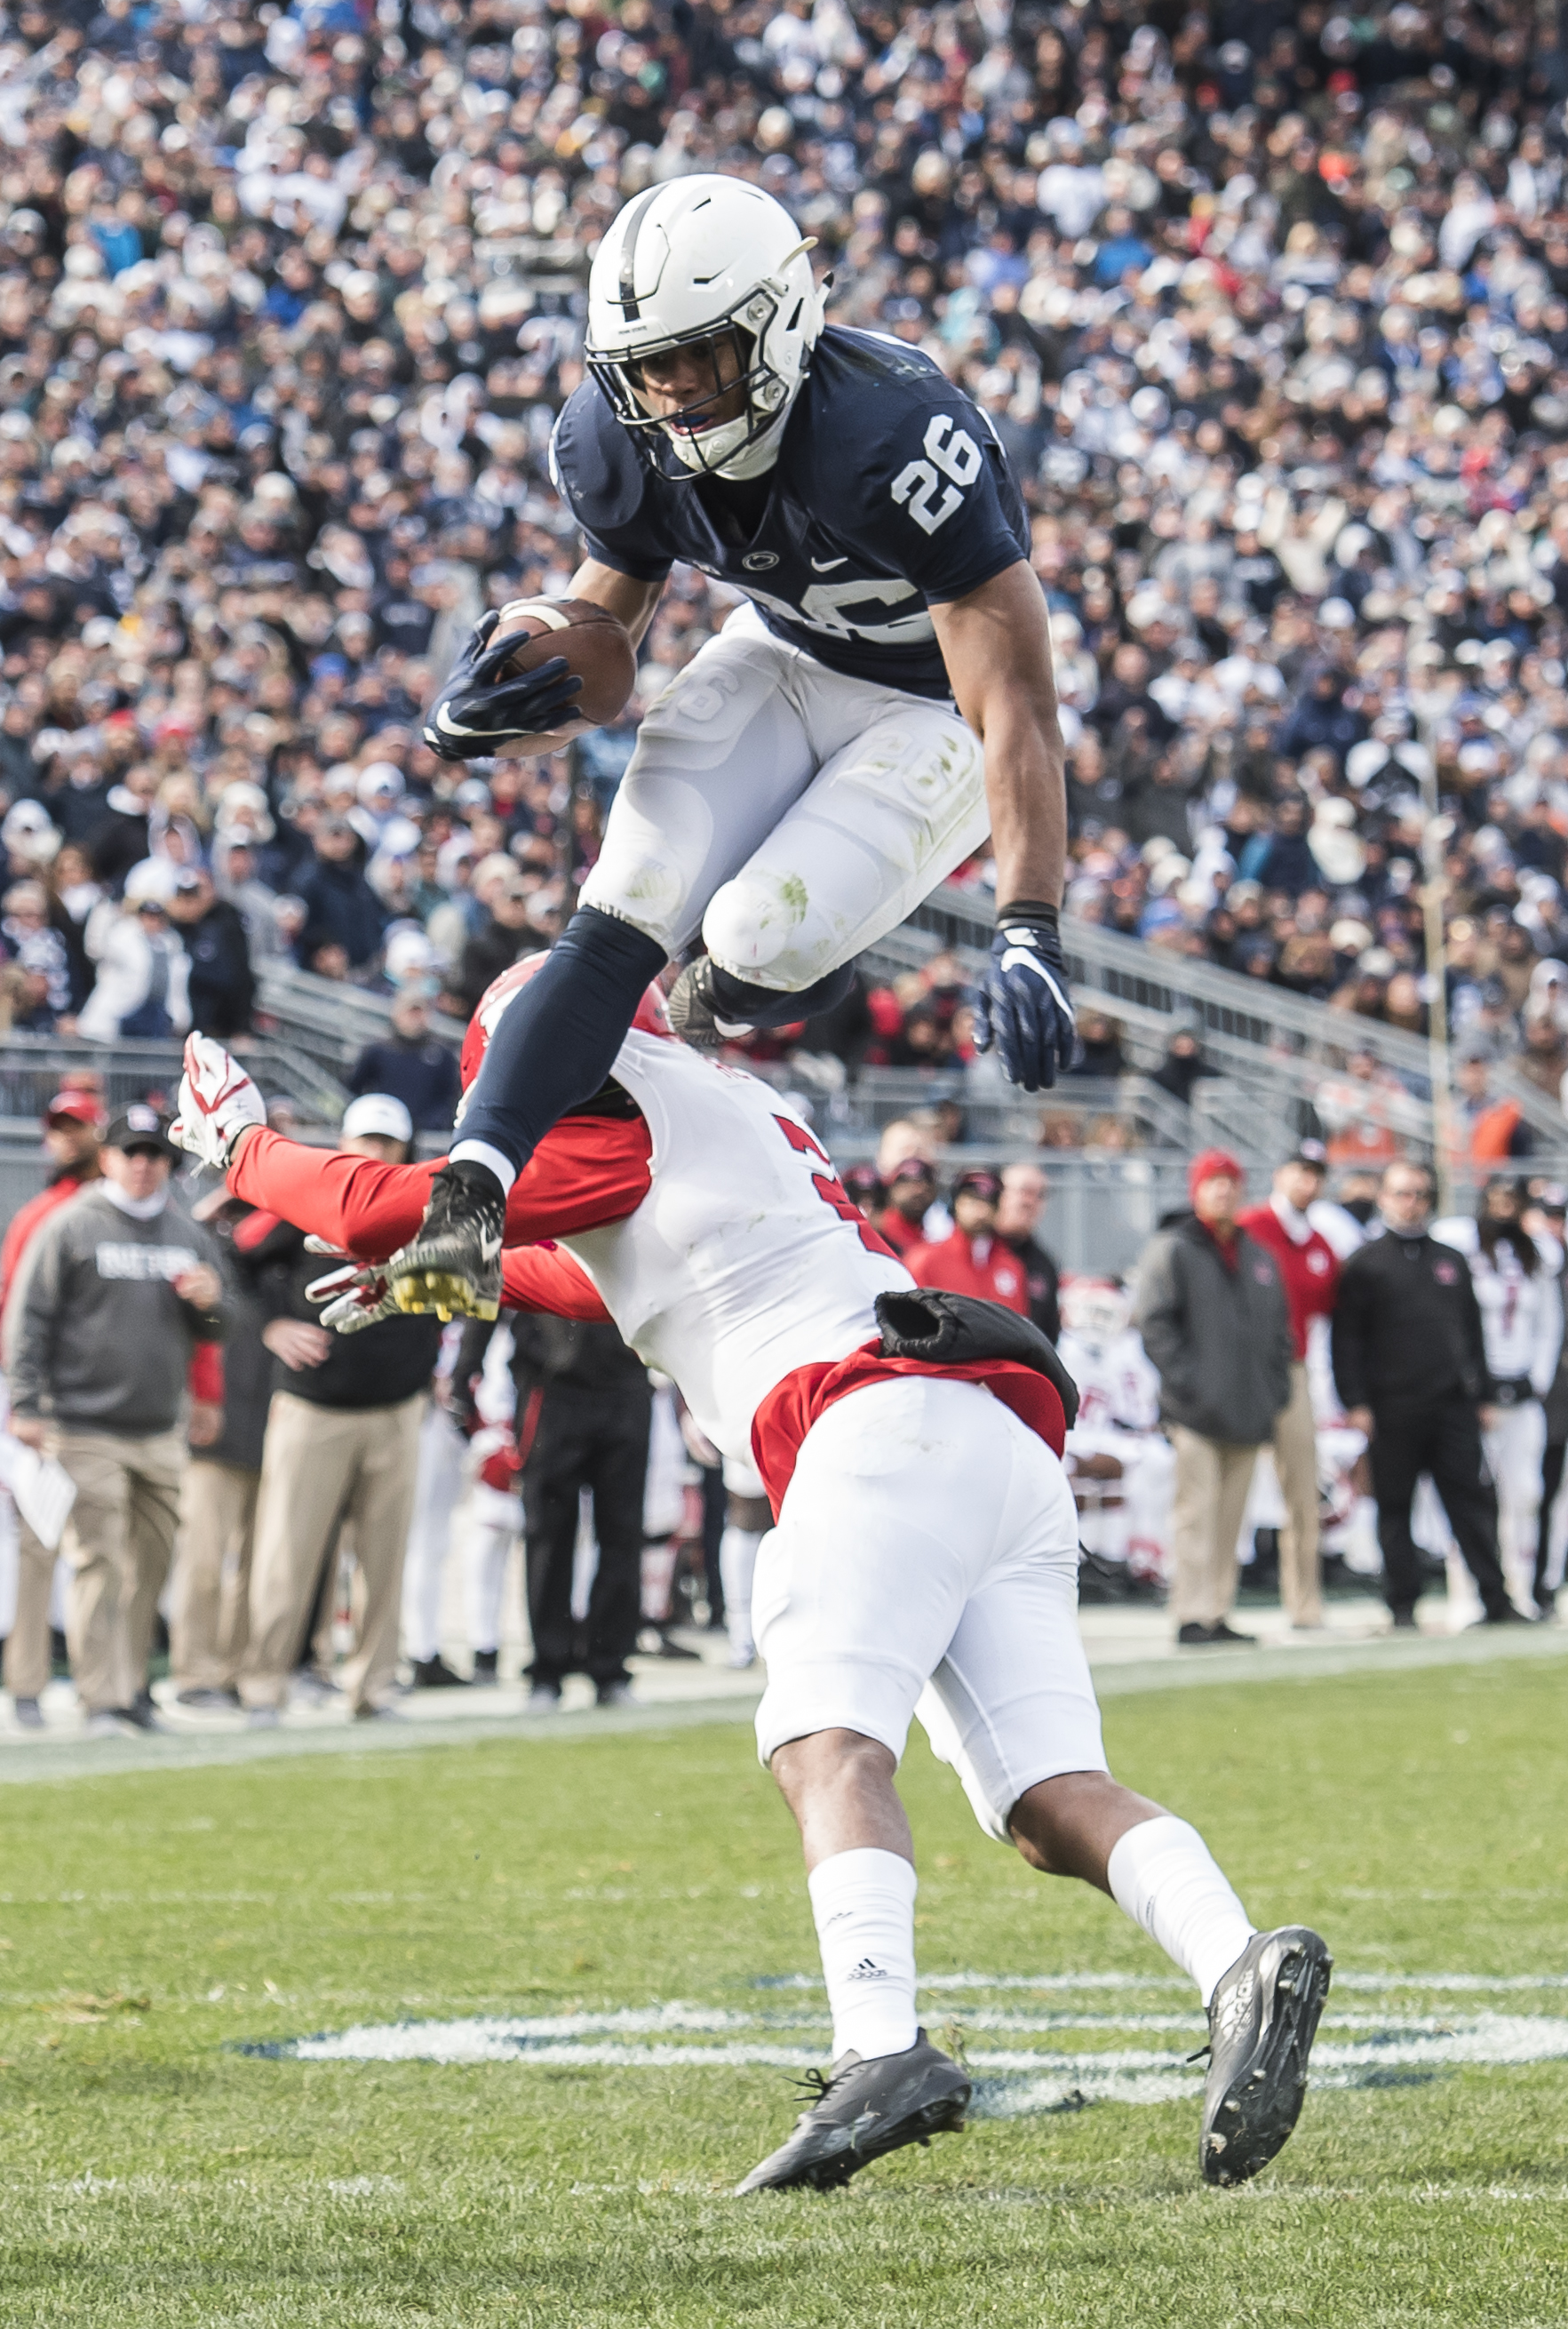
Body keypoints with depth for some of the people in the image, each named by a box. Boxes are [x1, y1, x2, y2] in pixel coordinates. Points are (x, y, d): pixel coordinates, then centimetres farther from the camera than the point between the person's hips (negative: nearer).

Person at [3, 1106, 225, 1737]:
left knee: (151, 1563, 7)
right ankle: (102, 1699, -9)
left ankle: (135, 1686, 18)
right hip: (86, 1430, -5)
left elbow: (214, 1333, 22)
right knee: (97, 1562, -9)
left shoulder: (189, 1236, 15)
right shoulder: (69, 1228, -1)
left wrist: (211, 1302, -2)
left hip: (161, 1435, 5)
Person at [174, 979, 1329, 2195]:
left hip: (887, 1429, -8)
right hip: (1011, 1451, 8)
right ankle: (1242, 1965, -29)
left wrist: (243, 1144, 29)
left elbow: (381, 1208, 12)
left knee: (829, 1743, -21)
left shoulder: (614, 1129, 7)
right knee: (1051, 1796, -4)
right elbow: (625, 1285, 54)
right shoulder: (735, 1116, 33)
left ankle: (883, 2049, -42)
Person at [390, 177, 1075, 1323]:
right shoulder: (618, 440, -17)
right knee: (621, 919, -18)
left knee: (761, 948, -22)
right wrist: (501, 702, -21)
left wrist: (1030, 936, -47)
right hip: (787, 659, 5)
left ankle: (724, 1009, 16)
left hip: (939, 702, -5)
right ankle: (467, 1205, -21)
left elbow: (1017, 710, -38)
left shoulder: (895, 443, -37)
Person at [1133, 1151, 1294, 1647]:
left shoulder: (1259, 1257, 18)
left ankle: (1218, 1614, 11)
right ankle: (1192, 1615, -12)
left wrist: (1275, 1391, 10)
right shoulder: (1173, 1251, 1)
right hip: (1197, 1411, -6)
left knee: (1230, 1517, 7)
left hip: (1251, 1414, 6)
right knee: (1196, 1510, -11)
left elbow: (1279, 1330, 22)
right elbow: (1152, 1320, -7)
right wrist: (1183, 1378, -14)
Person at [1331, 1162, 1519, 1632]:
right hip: (1392, 1411, -3)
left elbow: (1473, 1331, 21)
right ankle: (1403, 1607, 5)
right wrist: (1356, 1403, -9)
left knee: (1474, 1503, -1)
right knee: (1394, 1508, 1)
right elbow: (1346, 1340, -1)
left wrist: (1481, 1394, 15)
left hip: (1453, 1406, 3)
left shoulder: (1450, 1261, 17)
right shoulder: (1365, 1265, 3)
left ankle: (1496, 1600, 1)